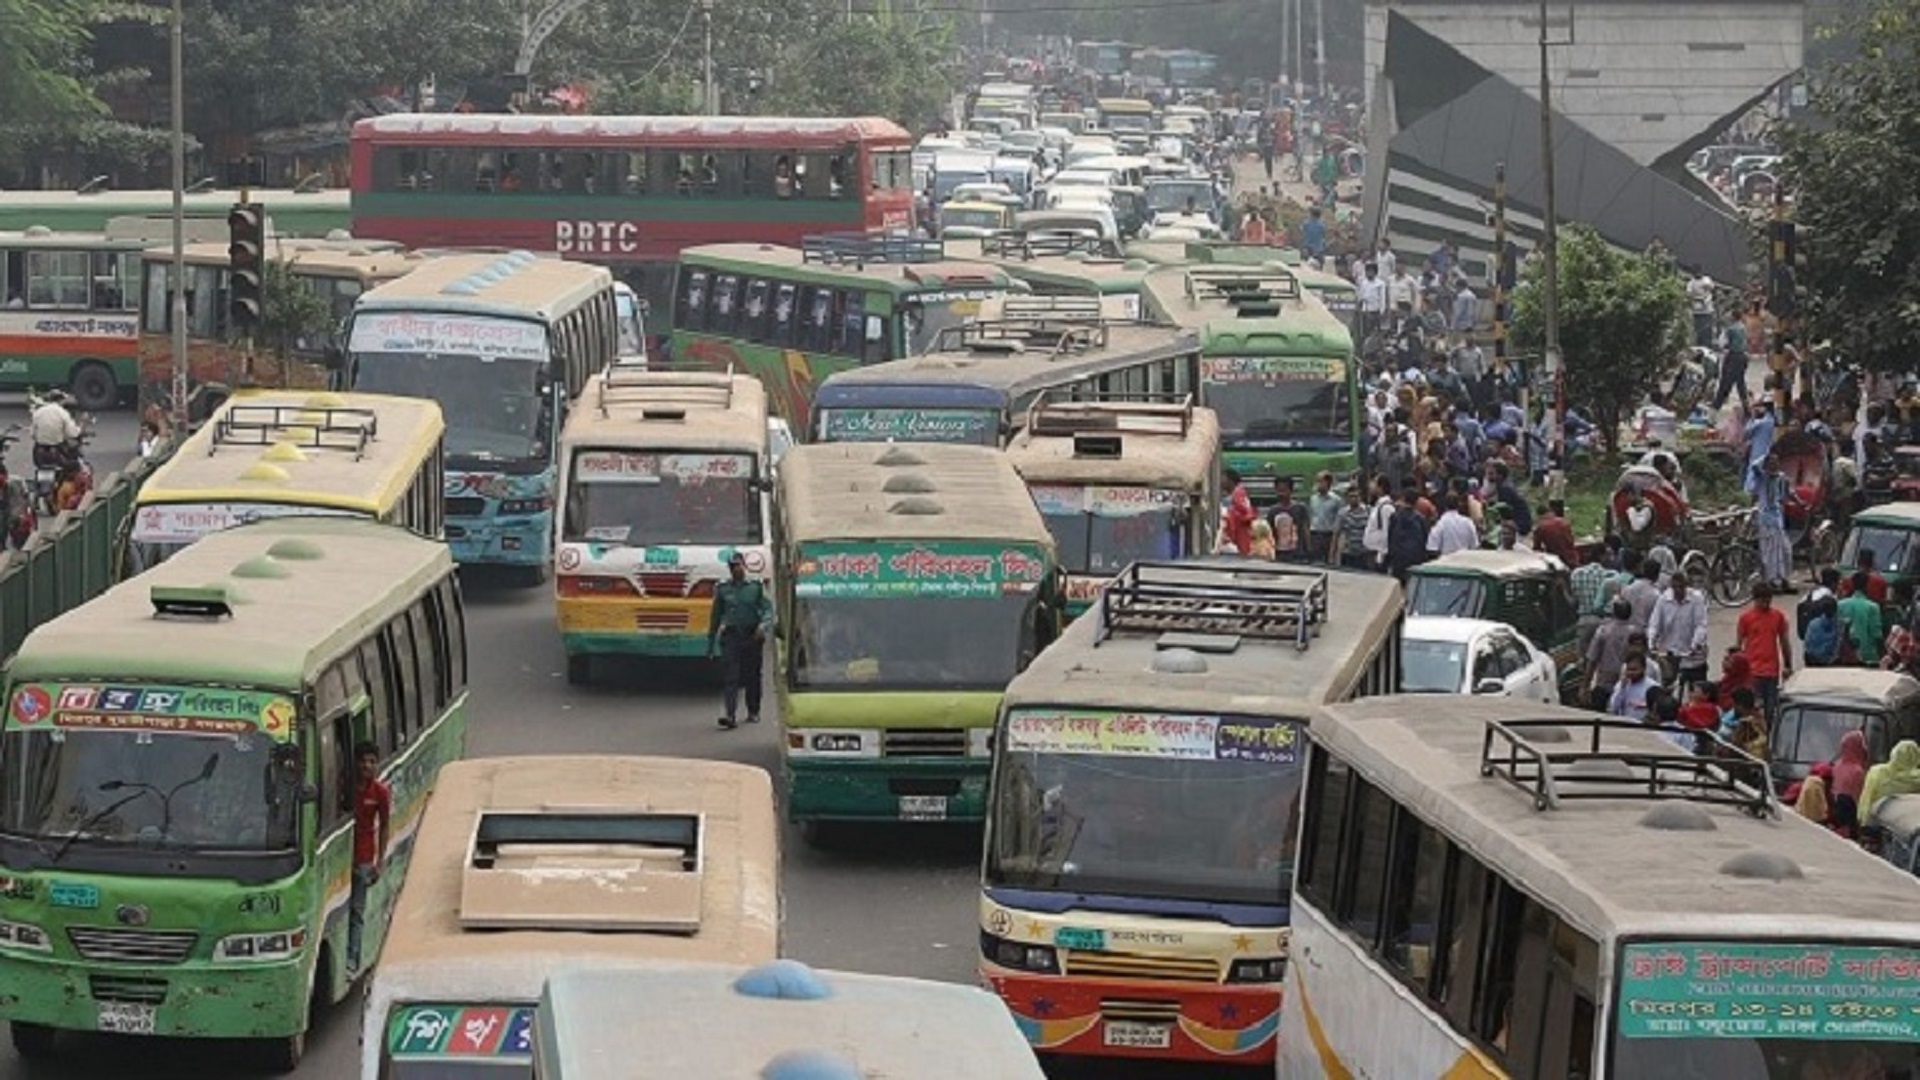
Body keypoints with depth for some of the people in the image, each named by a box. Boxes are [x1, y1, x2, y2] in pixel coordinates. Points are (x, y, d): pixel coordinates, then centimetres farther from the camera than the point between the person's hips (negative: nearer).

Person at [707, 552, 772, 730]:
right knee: (730, 676, -13)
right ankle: (730, 715, -23)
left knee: (752, 676, 9)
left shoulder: (756, 587, 4)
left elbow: (768, 609, -2)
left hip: (752, 635, 0)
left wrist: (763, 625, -23)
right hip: (731, 635, 0)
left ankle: (753, 712, 25)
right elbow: (715, 617, 14)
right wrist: (710, 642, 13)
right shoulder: (722, 589, 8)